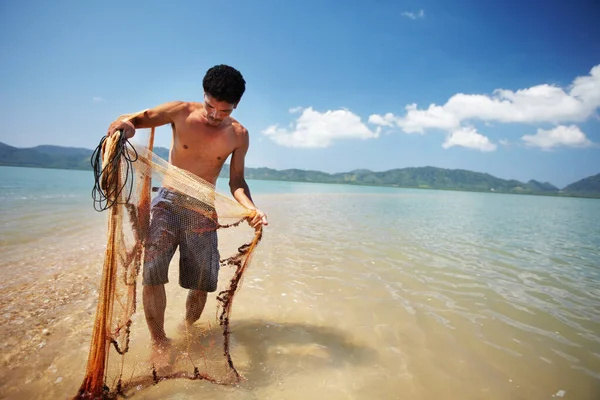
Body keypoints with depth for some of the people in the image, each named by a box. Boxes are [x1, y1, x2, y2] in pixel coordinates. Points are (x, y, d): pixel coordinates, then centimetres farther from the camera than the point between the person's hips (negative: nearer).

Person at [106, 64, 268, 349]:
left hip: (203, 210, 2)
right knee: (152, 269, -20)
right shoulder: (181, 112, -5)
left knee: (202, 282, 5)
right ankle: (159, 341, -1)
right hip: (168, 201, -1)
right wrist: (124, 123, -31)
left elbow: (236, 181, 0)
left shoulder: (238, 135, -1)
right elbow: (136, 119, -5)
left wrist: (251, 208, -19)